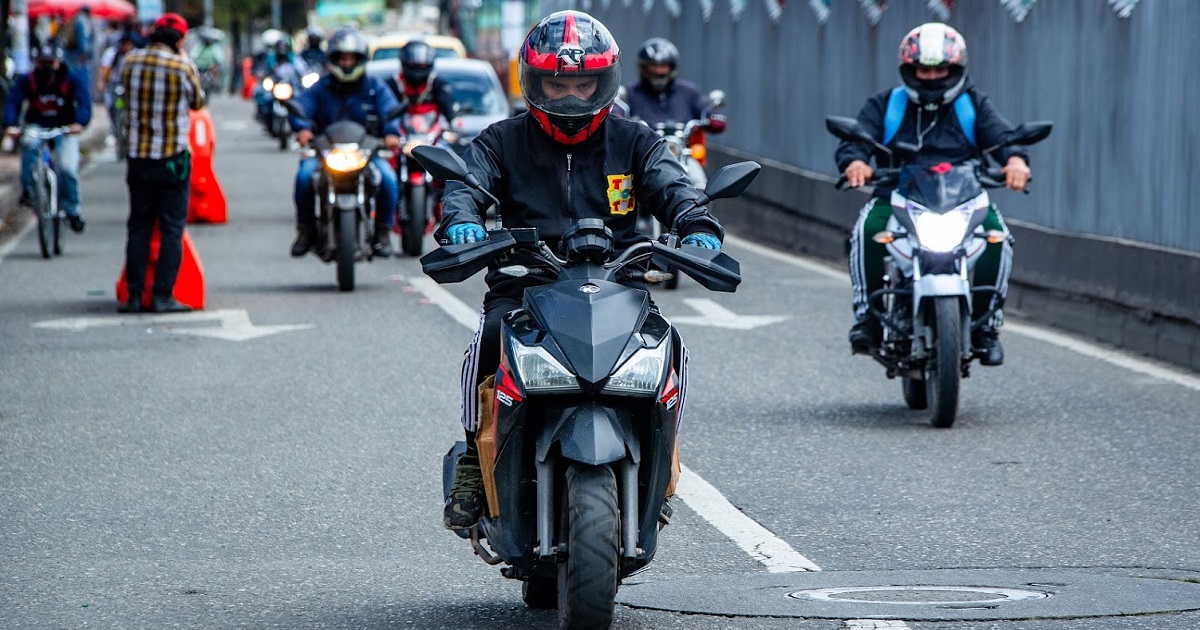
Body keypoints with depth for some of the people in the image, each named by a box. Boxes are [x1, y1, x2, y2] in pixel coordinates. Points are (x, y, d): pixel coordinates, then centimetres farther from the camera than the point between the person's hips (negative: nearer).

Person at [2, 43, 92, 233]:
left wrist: (79, 123, -45)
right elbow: (13, 101, -21)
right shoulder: (27, 81, -10)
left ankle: (72, 210, 0)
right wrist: (10, 125, -41)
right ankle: (28, 188, -22)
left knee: (68, 168, -20)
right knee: (29, 144, -35)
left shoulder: (73, 80, -11)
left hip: (64, 129, 0)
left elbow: (84, 101, -24)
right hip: (37, 126, 0)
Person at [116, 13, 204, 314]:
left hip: (138, 157, 4)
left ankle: (134, 296, 8)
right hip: (173, 158, -4)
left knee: (138, 227, 10)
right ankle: (163, 295, -2)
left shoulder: (130, 62, 0)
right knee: (172, 229, 2)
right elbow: (198, 101, 5)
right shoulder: (183, 66, -11)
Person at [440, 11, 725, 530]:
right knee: (491, 338, -31)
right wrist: (460, 219, -31)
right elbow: (467, 180, -6)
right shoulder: (504, 142, 11)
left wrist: (698, 228, -26)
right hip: (524, 286, -1)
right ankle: (475, 462, -13)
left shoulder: (634, 142, 13)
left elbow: (671, 188, -3)